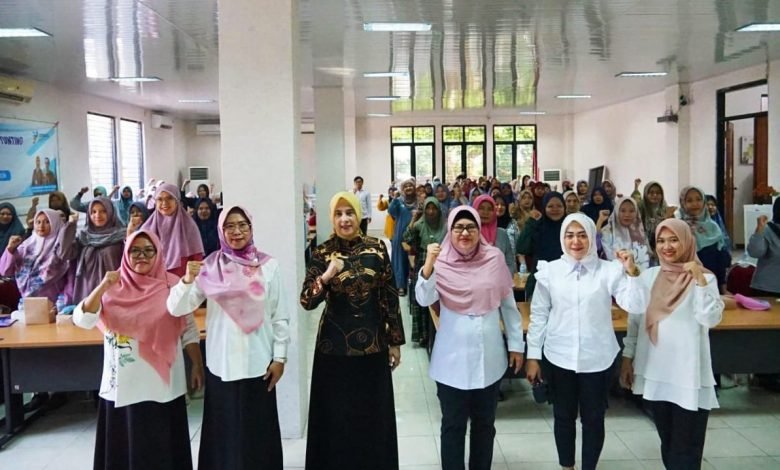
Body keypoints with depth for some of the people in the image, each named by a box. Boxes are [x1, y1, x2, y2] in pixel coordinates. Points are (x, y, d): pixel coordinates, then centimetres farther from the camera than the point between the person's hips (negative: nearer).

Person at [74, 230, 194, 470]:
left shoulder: (172, 285, -2)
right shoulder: (113, 288, 1)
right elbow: (82, 320, -10)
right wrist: (102, 286, -21)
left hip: (162, 384, -1)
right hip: (123, 384, 1)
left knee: (162, 448, 7)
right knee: (124, 447, 9)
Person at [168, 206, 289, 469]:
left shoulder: (269, 265, -2)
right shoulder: (209, 267, -2)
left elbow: (280, 316, 2)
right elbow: (176, 309, -9)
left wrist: (280, 357, -1)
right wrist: (187, 280, -27)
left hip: (258, 363, 0)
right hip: (222, 364, 0)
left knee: (259, 432, 9)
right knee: (226, 432, 8)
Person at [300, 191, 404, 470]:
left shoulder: (376, 248, -1)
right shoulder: (322, 253, -4)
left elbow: (390, 296, 2)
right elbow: (306, 302, -10)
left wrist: (395, 341, 2)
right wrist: (326, 276, -26)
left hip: (373, 343, 1)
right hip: (335, 345, -1)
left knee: (373, 414, 12)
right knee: (337, 416, 8)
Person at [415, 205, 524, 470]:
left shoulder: (495, 258, -2)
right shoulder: (441, 262, -6)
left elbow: (508, 304, 5)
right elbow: (424, 300, -19)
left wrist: (516, 344, 7)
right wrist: (428, 265, -32)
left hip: (489, 355, 2)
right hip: (452, 358, -2)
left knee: (485, 422, 16)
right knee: (453, 424, 7)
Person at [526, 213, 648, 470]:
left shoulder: (610, 270, -5)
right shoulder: (550, 270, -3)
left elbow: (636, 306, -12)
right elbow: (538, 315, 1)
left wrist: (632, 273, -24)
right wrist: (533, 355, 1)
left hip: (597, 358, -1)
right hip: (559, 357, 1)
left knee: (593, 418, 12)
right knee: (563, 417, 15)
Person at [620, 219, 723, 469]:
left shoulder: (704, 278, -6)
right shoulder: (648, 276, 5)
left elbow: (711, 319, -21)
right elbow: (635, 320, 9)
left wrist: (699, 280, -27)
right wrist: (627, 358, 9)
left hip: (688, 376, -4)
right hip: (654, 372, 4)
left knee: (686, 449, 1)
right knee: (667, 444, 17)